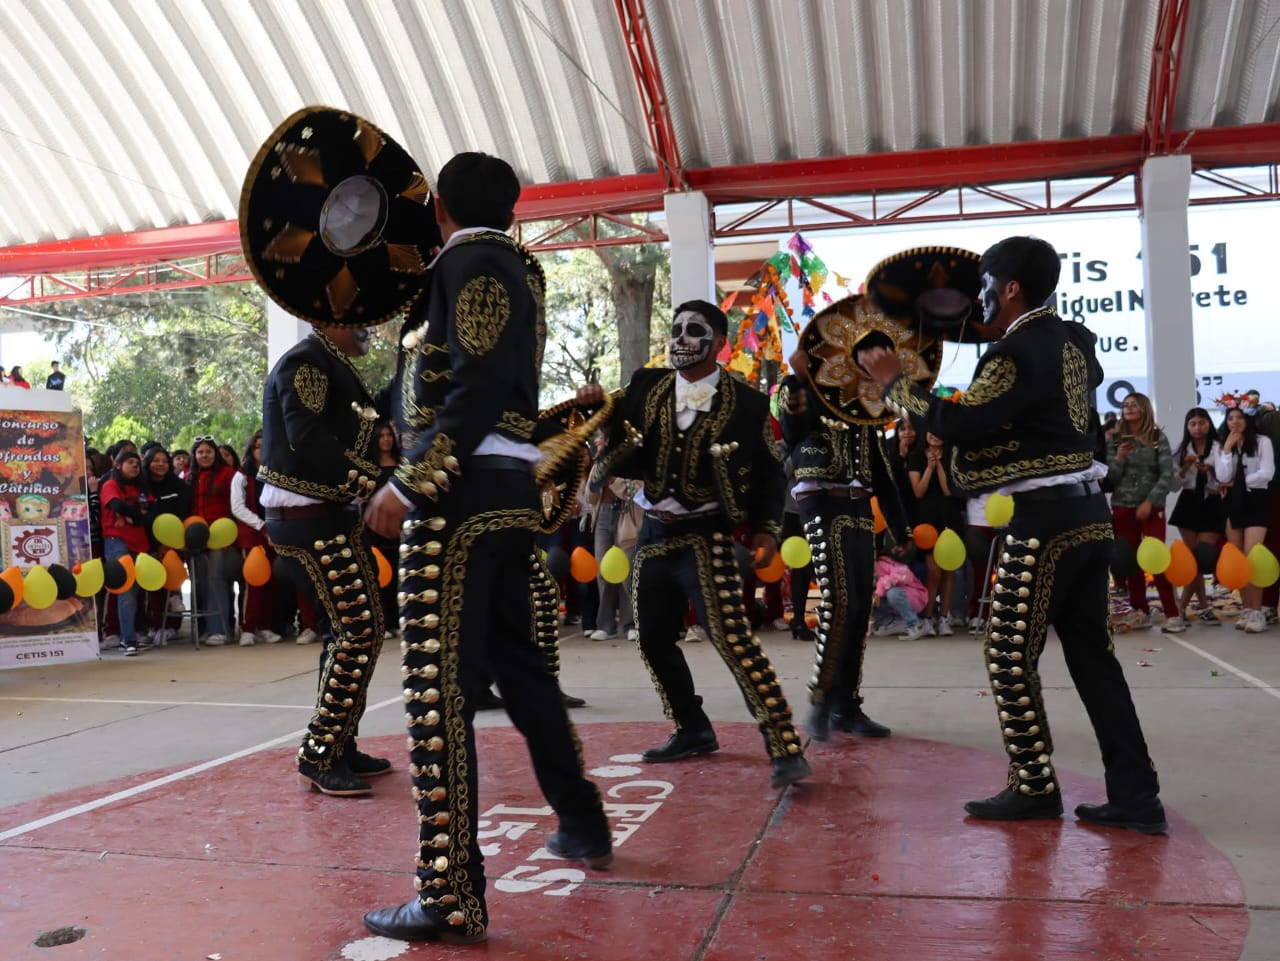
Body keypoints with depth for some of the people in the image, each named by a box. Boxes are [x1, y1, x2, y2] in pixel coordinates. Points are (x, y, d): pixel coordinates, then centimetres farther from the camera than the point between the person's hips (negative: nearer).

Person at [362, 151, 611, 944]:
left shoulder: (469, 259, -6)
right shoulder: (514, 265, 20)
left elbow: (479, 387, -19)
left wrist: (407, 485, -21)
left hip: (464, 491, -10)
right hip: (512, 490, 10)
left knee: (438, 687, -8)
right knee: (519, 662, 19)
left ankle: (452, 898, -4)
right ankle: (583, 826, 32)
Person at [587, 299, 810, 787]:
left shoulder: (747, 402, -4)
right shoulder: (644, 386, 4)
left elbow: (769, 473, 4)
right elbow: (614, 455, 4)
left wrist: (766, 529, -5)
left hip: (706, 537, -5)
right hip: (653, 535, 6)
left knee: (733, 639, -16)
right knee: (654, 638, 12)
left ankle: (786, 750, -11)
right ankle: (693, 731, 30)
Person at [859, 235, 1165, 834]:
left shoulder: (1016, 353, -14)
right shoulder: (1072, 341, 12)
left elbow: (959, 425, -21)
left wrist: (894, 382, -10)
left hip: (1045, 519, -9)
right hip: (1088, 514, 9)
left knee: (1010, 657, 3)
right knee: (1092, 654, 11)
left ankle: (1034, 787, 12)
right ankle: (1134, 796, 14)